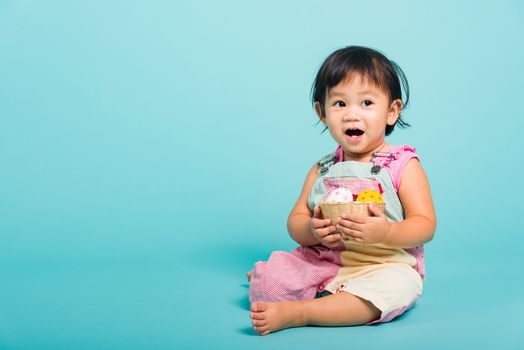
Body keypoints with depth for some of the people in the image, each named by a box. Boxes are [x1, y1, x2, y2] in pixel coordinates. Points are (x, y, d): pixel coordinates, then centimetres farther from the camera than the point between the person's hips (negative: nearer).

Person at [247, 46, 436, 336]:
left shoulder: (403, 165, -3)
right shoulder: (322, 170, 9)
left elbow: (425, 225, -8)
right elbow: (295, 220, 8)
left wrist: (386, 232, -29)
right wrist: (312, 231, -18)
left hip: (384, 265, -2)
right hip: (324, 262, 3)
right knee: (268, 279, -17)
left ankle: (295, 313, -31)